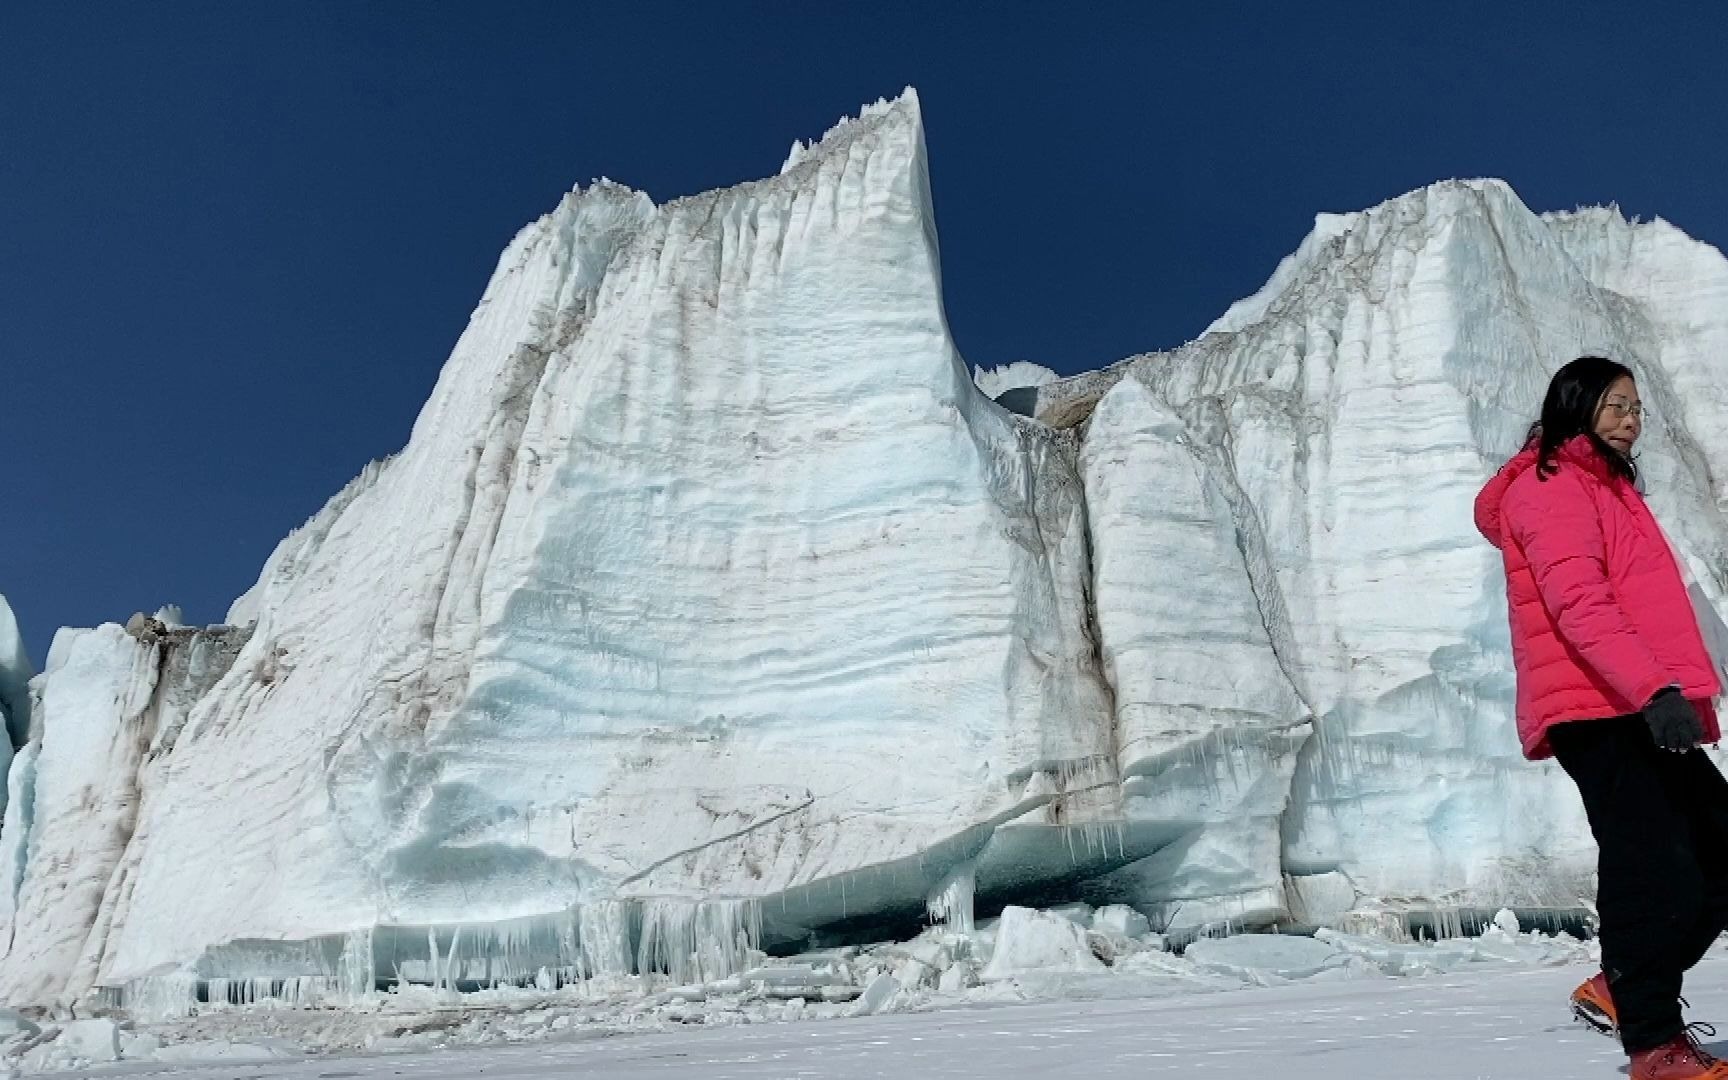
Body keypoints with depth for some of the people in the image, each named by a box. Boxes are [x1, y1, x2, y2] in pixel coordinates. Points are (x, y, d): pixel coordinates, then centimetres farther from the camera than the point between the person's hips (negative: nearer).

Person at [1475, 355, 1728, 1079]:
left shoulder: (1605, 488, 26)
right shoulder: (1551, 485, -5)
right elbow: (1577, 601, -19)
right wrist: (1653, 687, -29)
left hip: (1635, 709, 10)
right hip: (1597, 711, -10)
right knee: (1656, 873, -13)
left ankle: (1623, 990, 20)